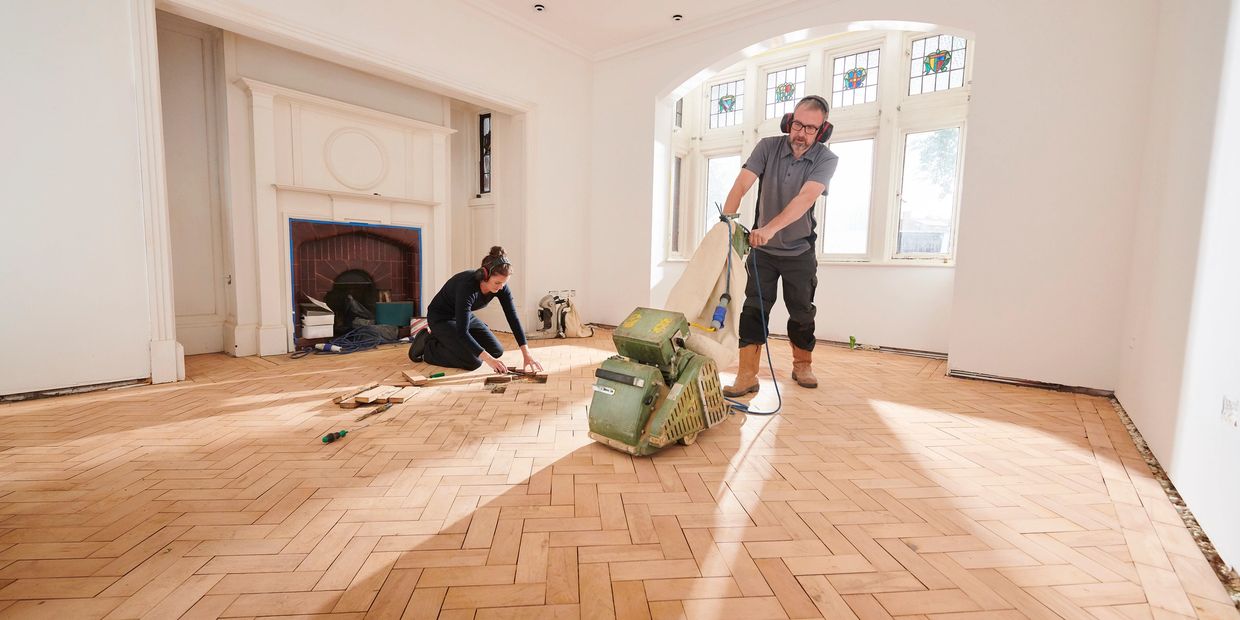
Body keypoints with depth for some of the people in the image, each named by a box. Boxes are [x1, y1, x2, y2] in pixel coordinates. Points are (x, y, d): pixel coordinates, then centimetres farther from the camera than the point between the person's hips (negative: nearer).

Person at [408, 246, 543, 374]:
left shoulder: (500, 285, -19)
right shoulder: (467, 285, -38)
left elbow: (513, 318, -18)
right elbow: (462, 331, -38)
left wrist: (527, 354, -24)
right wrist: (488, 359, -42)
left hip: (464, 316, 7)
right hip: (440, 317, -7)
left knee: (496, 351, 1)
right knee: (474, 361, -20)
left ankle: (444, 339, 16)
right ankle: (428, 344, 2)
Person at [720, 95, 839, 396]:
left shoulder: (826, 159, -11)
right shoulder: (768, 147, -7)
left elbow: (805, 198, -28)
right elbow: (741, 185, -19)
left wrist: (770, 228, -42)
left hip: (800, 251, 0)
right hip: (762, 249, 0)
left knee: (801, 312, 10)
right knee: (753, 310, -7)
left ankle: (802, 366, 31)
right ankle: (747, 376, -4)